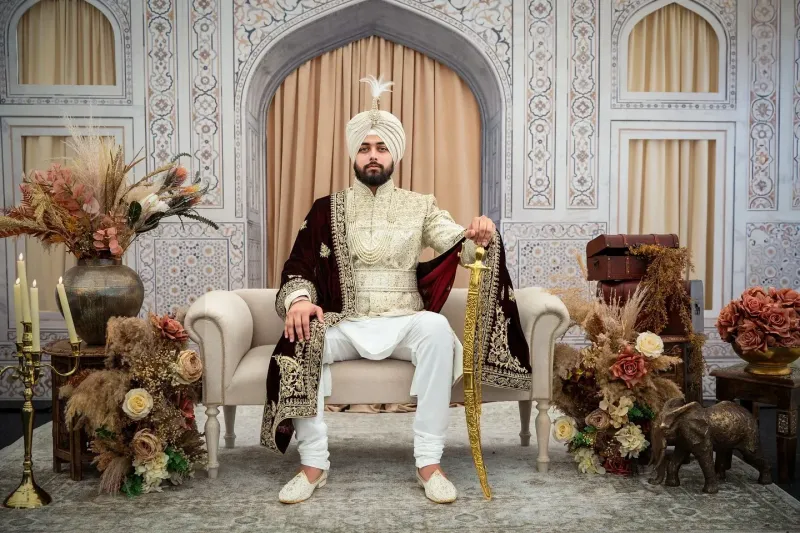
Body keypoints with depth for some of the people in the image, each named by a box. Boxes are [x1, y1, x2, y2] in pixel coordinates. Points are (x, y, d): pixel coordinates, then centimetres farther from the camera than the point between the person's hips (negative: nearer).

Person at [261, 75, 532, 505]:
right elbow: (298, 267, 4)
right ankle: (313, 464, -21)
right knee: (304, 337, -30)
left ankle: (429, 462, -26)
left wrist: (481, 236, -27)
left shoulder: (420, 206, 11)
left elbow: (460, 247, -2)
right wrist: (298, 298, -19)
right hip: (346, 324, 0)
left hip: (406, 322, 0)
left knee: (437, 328, -32)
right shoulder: (327, 208, 10)